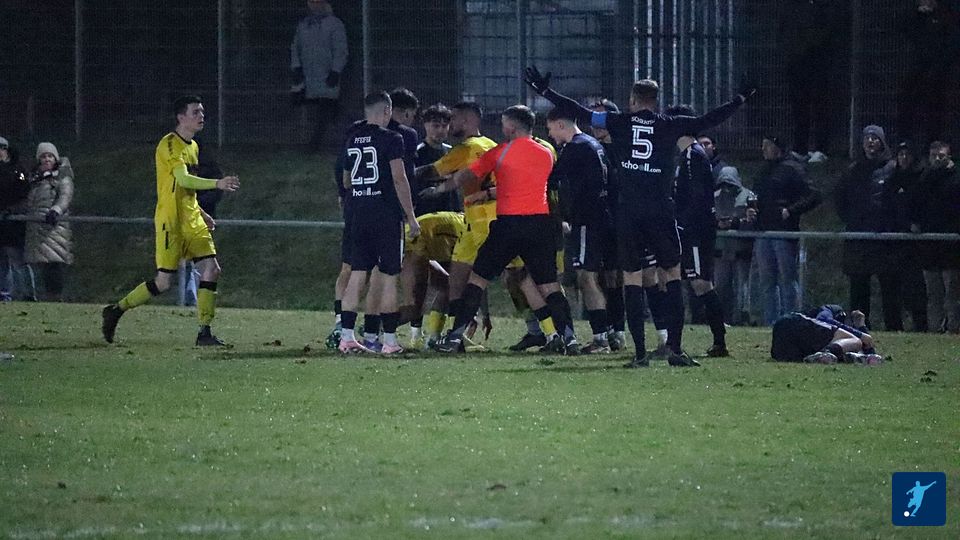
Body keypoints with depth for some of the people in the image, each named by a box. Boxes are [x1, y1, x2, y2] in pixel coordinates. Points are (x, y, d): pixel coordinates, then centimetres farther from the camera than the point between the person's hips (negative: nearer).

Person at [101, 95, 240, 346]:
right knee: (164, 282, -7)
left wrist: (200, 213, 21)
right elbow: (183, 179, -27)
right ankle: (116, 311, 11)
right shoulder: (169, 145, -13)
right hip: (170, 222, -8)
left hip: (191, 221, 8)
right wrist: (216, 184, -35)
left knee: (211, 269, -5)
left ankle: (205, 332, -2)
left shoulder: (193, 147, 16)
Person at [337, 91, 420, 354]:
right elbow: (399, 179, -13)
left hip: (359, 214, 5)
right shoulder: (390, 139, -8)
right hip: (386, 214, -5)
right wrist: (411, 217, -8)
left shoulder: (352, 140, 11)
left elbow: (346, 181, 21)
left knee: (357, 274, 5)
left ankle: (347, 336, 0)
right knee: (389, 277, -1)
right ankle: (390, 339, -1)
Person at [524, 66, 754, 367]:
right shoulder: (669, 126, 3)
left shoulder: (620, 123, 4)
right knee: (672, 274, 7)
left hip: (629, 214, 0)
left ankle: (640, 353, 0)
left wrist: (545, 92, 16)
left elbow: (581, 114, 6)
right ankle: (675, 348, -3)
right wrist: (741, 99, 20)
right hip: (661, 212, 0)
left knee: (632, 278, 5)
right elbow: (708, 121, 7)